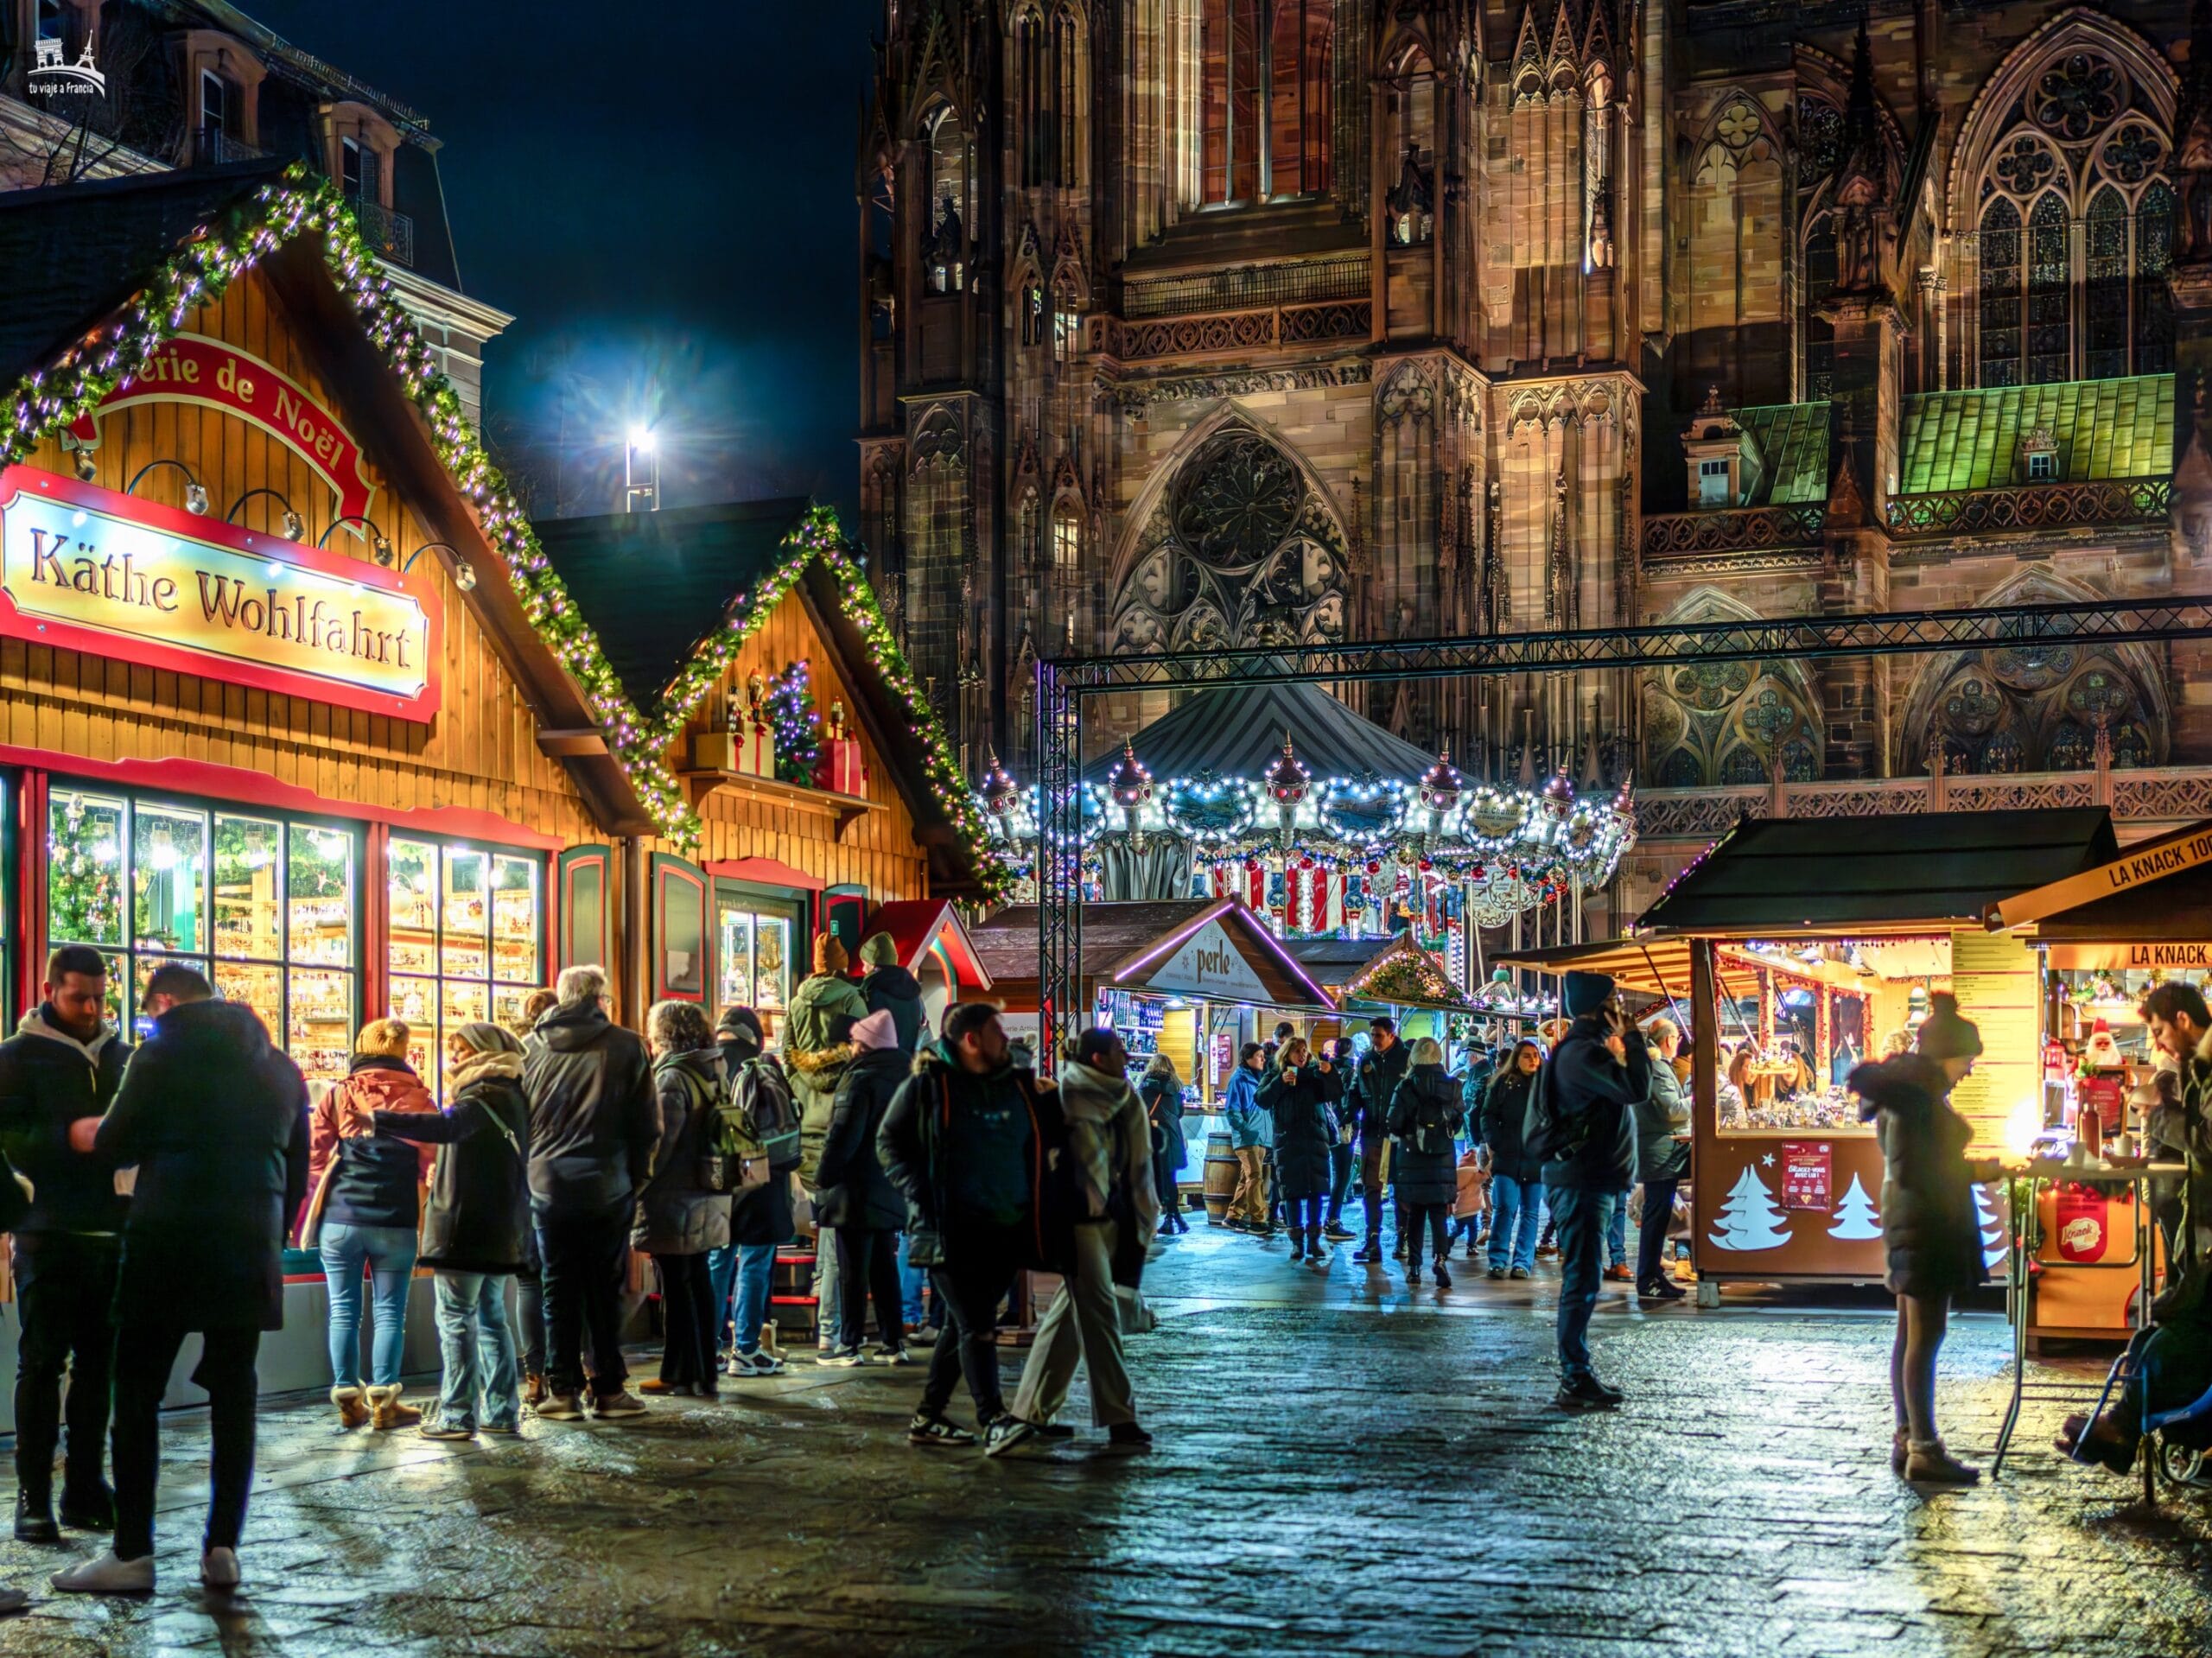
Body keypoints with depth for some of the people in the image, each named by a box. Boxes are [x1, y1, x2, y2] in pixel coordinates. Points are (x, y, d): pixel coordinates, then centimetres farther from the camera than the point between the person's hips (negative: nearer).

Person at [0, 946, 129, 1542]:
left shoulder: (122, 1057, 14)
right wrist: (71, 1137, -21)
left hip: (113, 1234, 4)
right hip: (50, 1236, -4)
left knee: (99, 1362, 7)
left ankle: (85, 1489, 14)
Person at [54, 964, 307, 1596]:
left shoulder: (162, 1054, -3)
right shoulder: (280, 1068, 14)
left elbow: (114, 1146, -3)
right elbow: (298, 1169, 16)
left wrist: (90, 1134, 19)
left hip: (168, 1241, -5)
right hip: (250, 1248, 5)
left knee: (137, 1393, 2)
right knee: (233, 1395, 8)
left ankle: (133, 1553, -1)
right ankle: (223, 1548, 4)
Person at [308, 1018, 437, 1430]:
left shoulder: (337, 1097, 2)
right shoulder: (418, 1099, 1)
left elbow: (314, 1159, 4)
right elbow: (432, 1163, 3)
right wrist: (425, 1220, 16)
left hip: (340, 1220, 1)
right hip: (397, 1223, -1)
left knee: (344, 1311, 8)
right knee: (390, 1311, 5)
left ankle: (348, 1400, 9)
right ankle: (384, 1401, 3)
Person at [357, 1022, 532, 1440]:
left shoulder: (484, 1096, -14)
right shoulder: (509, 1096, 17)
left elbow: (445, 1126, -33)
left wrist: (377, 1121, -41)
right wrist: (445, 1171, 19)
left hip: (467, 1226, -10)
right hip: (500, 1229, 10)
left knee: (456, 1317, -5)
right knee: (490, 1316, 14)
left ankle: (457, 1416, -6)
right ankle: (502, 1411, 17)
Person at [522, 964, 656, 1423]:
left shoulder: (536, 1054, 4)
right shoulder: (626, 1047, -3)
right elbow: (647, 1124, -2)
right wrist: (636, 1178, 9)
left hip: (549, 1190, 2)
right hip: (607, 1191, -2)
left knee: (559, 1293, 8)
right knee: (605, 1292, 6)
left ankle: (562, 1390, 8)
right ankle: (609, 1389, 9)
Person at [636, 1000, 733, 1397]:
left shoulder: (672, 1078, -15)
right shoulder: (711, 1074, 11)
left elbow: (659, 1144, -20)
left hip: (674, 1202, -8)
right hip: (706, 1200, 8)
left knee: (678, 1288, -2)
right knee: (697, 1285, 13)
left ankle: (682, 1375, 4)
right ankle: (703, 1372, 19)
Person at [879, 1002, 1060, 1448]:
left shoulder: (1020, 1086, 12)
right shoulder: (927, 1084, -3)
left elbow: (1048, 1138, 22)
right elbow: (889, 1142, 1)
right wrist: (918, 1193, -11)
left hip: (1006, 1231, 6)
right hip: (953, 1231, -6)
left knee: (962, 1326, 12)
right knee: (976, 1328, -11)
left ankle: (927, 1419, 21)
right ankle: (993, 1420, -12)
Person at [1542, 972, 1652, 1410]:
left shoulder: (1585, 1048, 18)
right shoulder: (1582, 1052, -17)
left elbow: (1624, 1089, 19)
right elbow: (1635, 1089, -22)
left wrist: (1622, 1045, 11)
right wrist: (1632, 1038, -11)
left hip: (1590, 1180, 11)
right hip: (1582, 1181, -11)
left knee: (1581, 1281, 14)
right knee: (1581, 1281, -10)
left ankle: (1578, 1375, 21)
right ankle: (1575, 1380, -9)